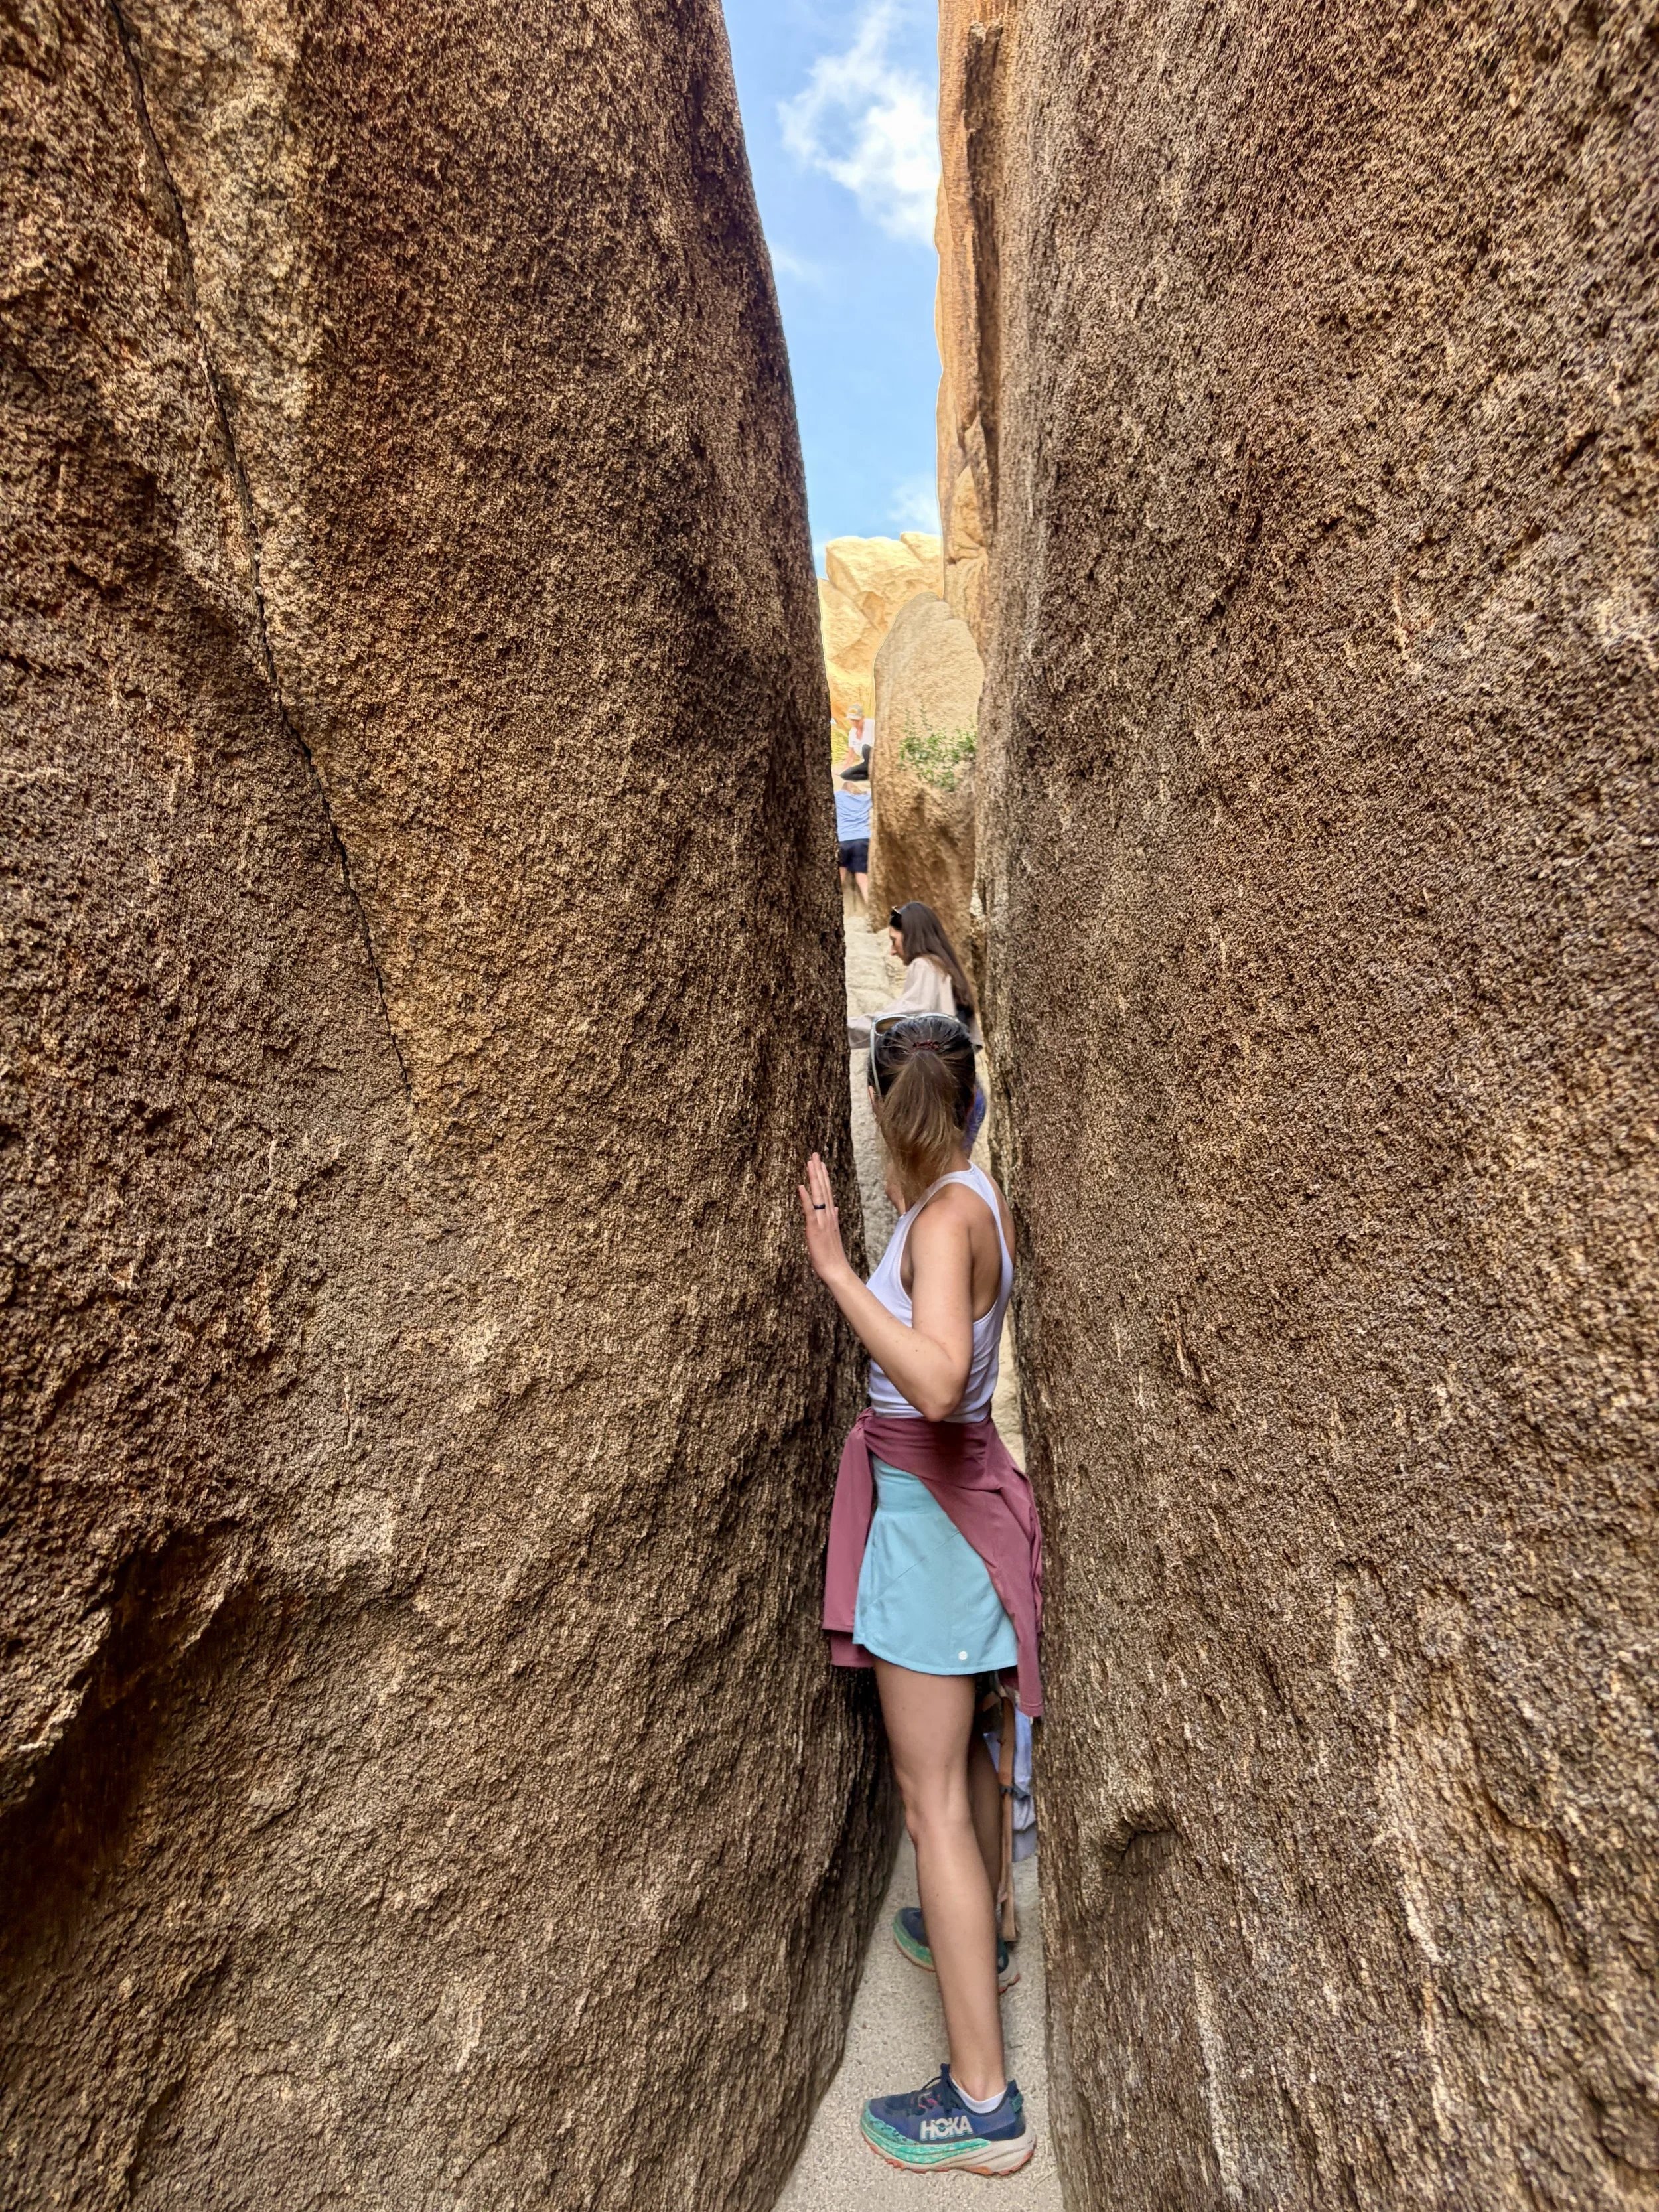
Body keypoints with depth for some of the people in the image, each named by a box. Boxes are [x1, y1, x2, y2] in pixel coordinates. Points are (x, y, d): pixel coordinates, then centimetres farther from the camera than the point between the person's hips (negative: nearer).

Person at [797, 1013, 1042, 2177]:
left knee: (931, 1796, 2)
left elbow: (937, 1383, -38)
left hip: (928, 1505, -9)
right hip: (956, 1484, 9)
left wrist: (836, 1268, -32)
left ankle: (984, 2101, 15)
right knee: (960, 1745, 28)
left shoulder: (945, 1217, -24)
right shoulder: (980, 1198, 2)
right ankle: (975, 1934, 50)